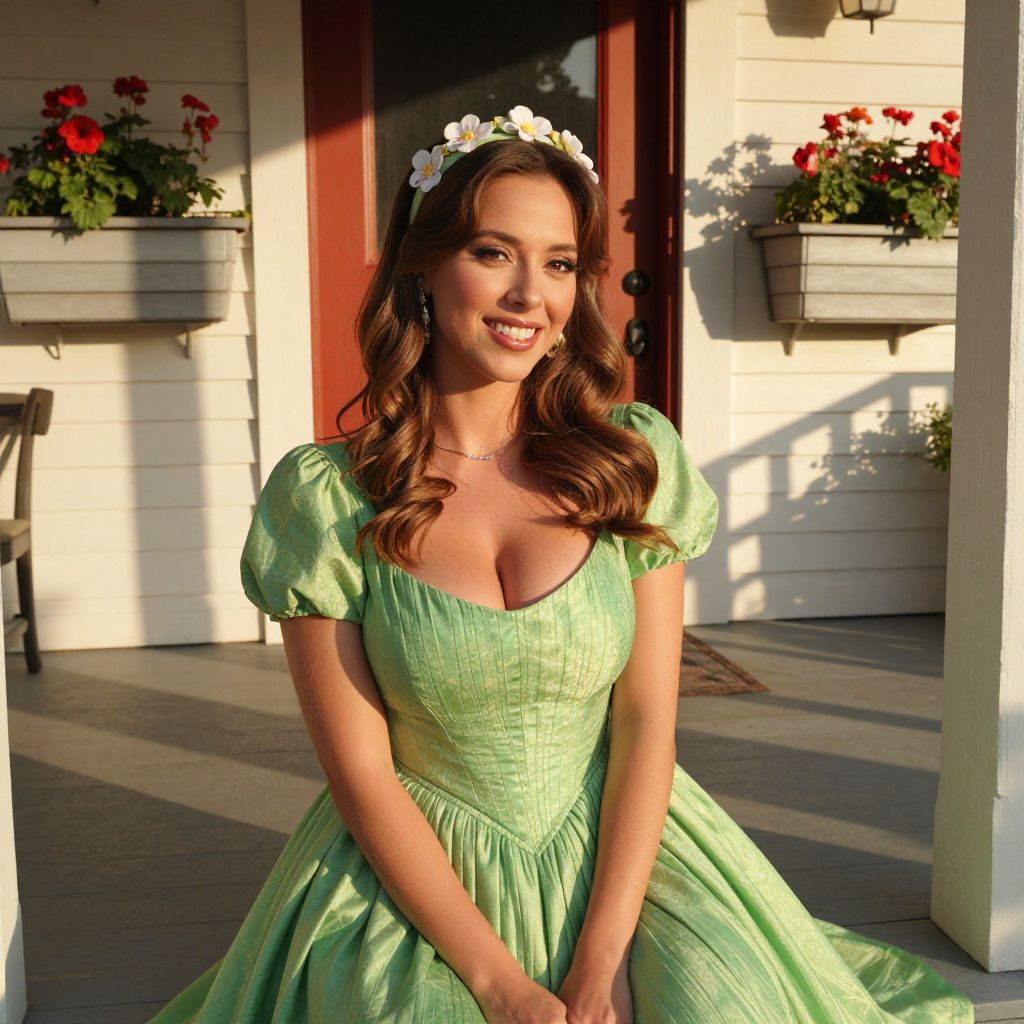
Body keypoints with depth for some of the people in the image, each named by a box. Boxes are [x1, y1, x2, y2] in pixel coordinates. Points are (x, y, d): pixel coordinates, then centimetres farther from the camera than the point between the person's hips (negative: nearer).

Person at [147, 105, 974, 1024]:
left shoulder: (636, 458, -2)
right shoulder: (321, 498, -7)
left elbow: (646, 722, -5)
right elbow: (360, 772, -8)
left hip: (620, 863, 2)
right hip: (416, 884, -1)